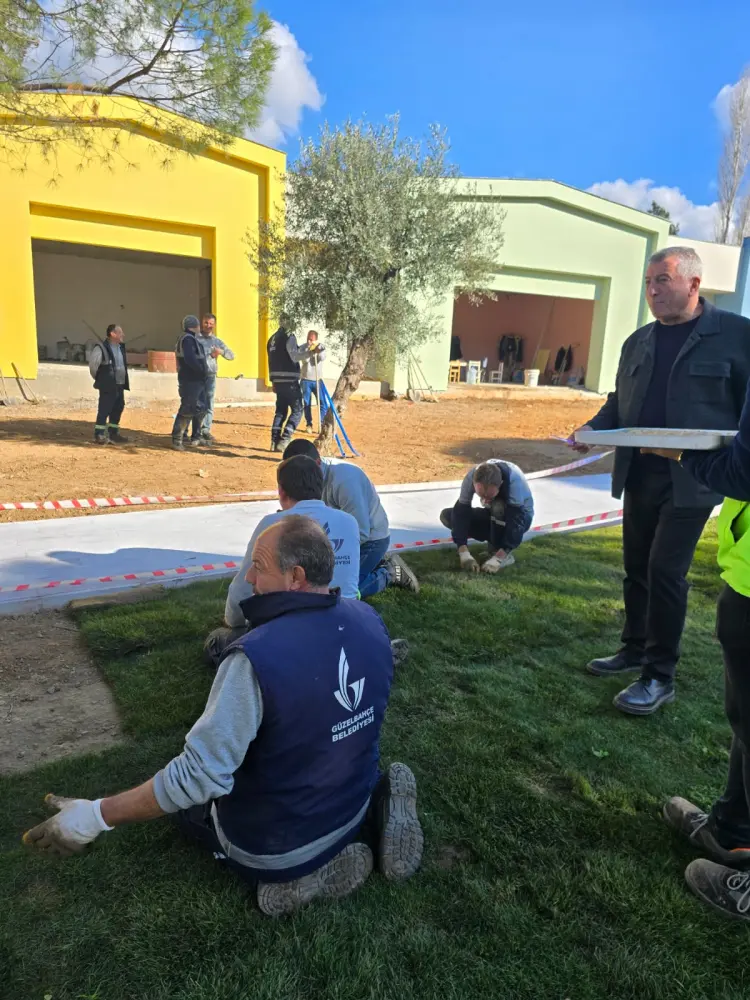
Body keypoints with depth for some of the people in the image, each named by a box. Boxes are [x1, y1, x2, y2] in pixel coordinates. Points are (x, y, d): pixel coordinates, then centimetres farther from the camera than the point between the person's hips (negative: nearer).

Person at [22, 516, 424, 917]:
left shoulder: (257, 656, -34)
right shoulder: (370, 620, -12)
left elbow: (201, 775, -29)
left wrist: (96, 816, -19)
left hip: (276, 842, -5)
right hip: (354, 805, 5)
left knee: (186, 799, 24)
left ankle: (297, 870, 3)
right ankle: (372, 818, 8)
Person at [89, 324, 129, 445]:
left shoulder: (121, 348, 11)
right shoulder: (102, 348, -14)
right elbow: (93, 364, -11)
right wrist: (100, 378, 1)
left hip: (120, 385, 8)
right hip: (108, 386, -8)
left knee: (118, 409, 12)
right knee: (104, 410, -3)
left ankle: (113, 433, 23)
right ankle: (99, 435, 4)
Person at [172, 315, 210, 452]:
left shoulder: (191, 338, 19)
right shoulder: (187, 339, -14)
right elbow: (190, 359, -26)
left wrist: (203, 373, 11)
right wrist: (202, 371, -17)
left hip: (196, 380, 11)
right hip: (191, 380, -11)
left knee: (201, 408, 16)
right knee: (187, 410, -9)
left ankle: (196, 437, 24)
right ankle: (177, 440, -6)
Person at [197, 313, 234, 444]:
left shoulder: (217, 341, 15)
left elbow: (231, 356, 9)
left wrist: (222, 351, -11)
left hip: (210, 376, 4)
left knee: (209, 406, 6)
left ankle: (205, 431, 14)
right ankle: (197, 433, -1)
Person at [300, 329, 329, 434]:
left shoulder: (321, 347, 0)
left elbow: (322, 358, -18)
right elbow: (305, 360, -16)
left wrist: (318, 350, -35)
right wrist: (310, 349, -25)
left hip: (317, 379, 0)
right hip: (306, 380, 0)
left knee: (323, 403, -4)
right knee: (306, 404, 3)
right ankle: (309, 424, 13)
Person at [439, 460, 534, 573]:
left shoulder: (515, 480, -38)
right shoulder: (472, 476, -27)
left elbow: (515, 521, -40)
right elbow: (461, 513, -28)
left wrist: (498, 558, -47)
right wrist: (464, 553, -38)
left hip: (519, 516, -5)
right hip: (495, 516, 5)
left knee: (498, 507, -39)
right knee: (447, 516, -12)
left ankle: (506, 555, -20)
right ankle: (496, 541, -2)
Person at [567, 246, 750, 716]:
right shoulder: (638, 342, 12)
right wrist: (592, 430, 1)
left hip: (690, 480, -5)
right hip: (640, 475, 6)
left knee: (665, 571, -6)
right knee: (637, 568, 13)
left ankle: (660, 676, 8)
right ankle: (636, 649, 30)